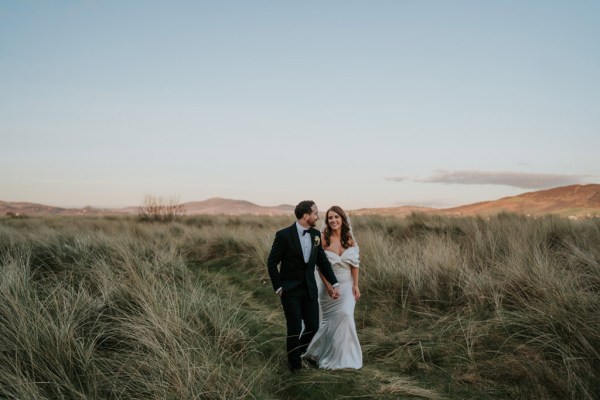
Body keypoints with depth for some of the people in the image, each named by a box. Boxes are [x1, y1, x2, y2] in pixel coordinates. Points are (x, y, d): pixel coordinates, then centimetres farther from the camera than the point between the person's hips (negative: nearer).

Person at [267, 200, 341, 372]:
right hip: (290, 289, -5)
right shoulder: (284, 235, -16)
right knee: (295, 328, -2)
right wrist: (278, 288, -10)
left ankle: (297, 352, 34)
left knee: (313, 326, 6)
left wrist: (334, 284, 2)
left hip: (309, 288, 5)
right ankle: (294, 363, 23)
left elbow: (322, 261, 8)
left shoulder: (316, 234, 1)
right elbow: (271, 263, -9)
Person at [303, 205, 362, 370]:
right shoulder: (324, 239, -11)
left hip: (347, 286, 2)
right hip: (329, 285, -2)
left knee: (345, 318, -3)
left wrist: (355, 285, -3)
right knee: (331, 320, 6)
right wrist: (328, 286, -15)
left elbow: (354, 263, 2)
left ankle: (344, 355, 18)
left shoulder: (349, 239, -2)